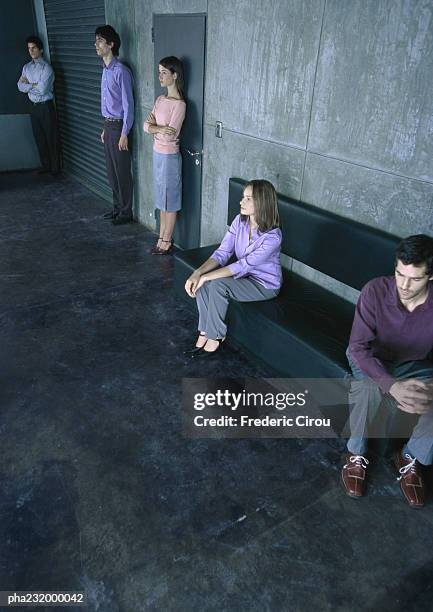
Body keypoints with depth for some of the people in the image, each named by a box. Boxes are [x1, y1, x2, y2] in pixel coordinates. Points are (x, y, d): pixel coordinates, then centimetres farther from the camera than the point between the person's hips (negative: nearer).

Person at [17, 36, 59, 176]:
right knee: (39, 138, 11)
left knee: (51, 138, 0)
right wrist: (34, 85, -10)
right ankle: (45, 165, 22)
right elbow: (20, 86, 3)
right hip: (34, 106, 6)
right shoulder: (26, 67, 11)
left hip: (46, 106, -6)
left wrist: (28, 85, -5)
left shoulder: (46, 67, -10)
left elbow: (42, 89, -19)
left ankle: (55, 168, 8)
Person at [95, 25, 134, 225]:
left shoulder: (121, 71, -15)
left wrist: (124, 134, -20)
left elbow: (128, 104, -17)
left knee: (122, 172, -1)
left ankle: (126, 212, 10)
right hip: (108, 125, 9)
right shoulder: (105, 70, 13)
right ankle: (117, 207, 27)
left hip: (119, 126, -9)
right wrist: (105, 128, 18)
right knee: (111, 171, 15)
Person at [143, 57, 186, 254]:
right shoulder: (160, 100, 8)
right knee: (161, 199, 15)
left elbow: (169, 135, -23)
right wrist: (160, 128, -16)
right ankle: (162, 238, 26)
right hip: (157, 153, 8)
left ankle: (167, 242, 15)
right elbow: (146, 126, 4)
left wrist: (154, 125, -8)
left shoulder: (179, 104, -16)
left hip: (169, 156, -8)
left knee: (170, 200, 3)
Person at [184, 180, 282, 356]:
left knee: (217, 284, -29)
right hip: (244, 275, 6)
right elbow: (222, 253, -9)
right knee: (202, 283, -19)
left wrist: (206, 277, -29)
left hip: (265, 285, -6)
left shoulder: (272, 237, -28)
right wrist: (198, 273, -24)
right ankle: (204, 333, -6)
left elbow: (243, 266, -29)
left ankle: (215, 337, -9)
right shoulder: (239, 221, -7)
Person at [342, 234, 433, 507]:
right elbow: (358, 347, -29)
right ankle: (357, 454, -6)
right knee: (368, 387, -35)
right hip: (372, 359, -2)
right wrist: (393, 386, -45)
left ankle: (410, 458, 4)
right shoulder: (375, 291, -28)